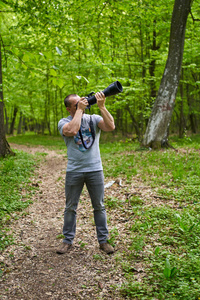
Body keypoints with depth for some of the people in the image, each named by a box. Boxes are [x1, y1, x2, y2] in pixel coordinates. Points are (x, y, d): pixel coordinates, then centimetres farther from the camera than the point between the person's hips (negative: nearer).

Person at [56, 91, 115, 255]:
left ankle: (103, 240, 20)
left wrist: (102, 106, -18)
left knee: (99, 207, 9)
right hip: (74, 171, -1)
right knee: (71, 207, 9)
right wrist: (80, 110, -15)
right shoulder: (64, 122, -1)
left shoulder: (93, 118, 3)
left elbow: (111, 126, -14)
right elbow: (71, 130, -24)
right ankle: (68, 241, 23)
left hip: (95, 169, 1)